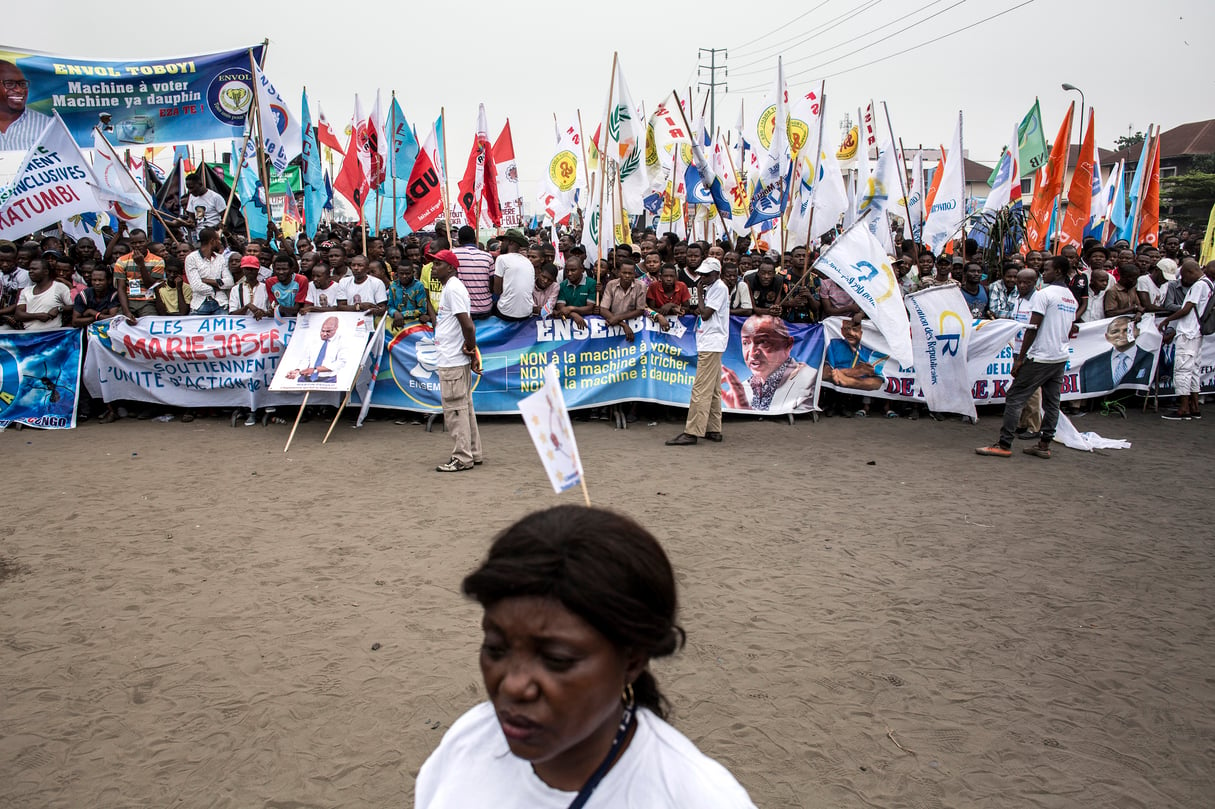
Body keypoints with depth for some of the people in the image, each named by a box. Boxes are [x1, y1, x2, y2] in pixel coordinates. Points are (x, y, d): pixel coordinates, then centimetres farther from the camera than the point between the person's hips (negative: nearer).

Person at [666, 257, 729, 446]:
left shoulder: (719, 288, -10)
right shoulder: (711, 287, 19)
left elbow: (706, 314, -15)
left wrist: (700, 294, -4)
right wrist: (697, 310, -3)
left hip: (711, 344, -10)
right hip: (709, 344, 10)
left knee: (700, 389, -12)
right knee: (712, 390, 12)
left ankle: (692, 432, -13)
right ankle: (714, 430, 17)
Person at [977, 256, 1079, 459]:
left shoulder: (1044, 294, -11)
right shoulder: (1072, 299, 13)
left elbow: (1033, 328, -15)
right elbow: (1070, 331, 19)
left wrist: (1020, 358, -12)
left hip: (1040, 357, -8)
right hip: (1061, 358, 8)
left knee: (1014, 398, -5)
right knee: (1051, 403, 10)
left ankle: (1004, 445, -7)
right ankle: (1044, 445, 12)